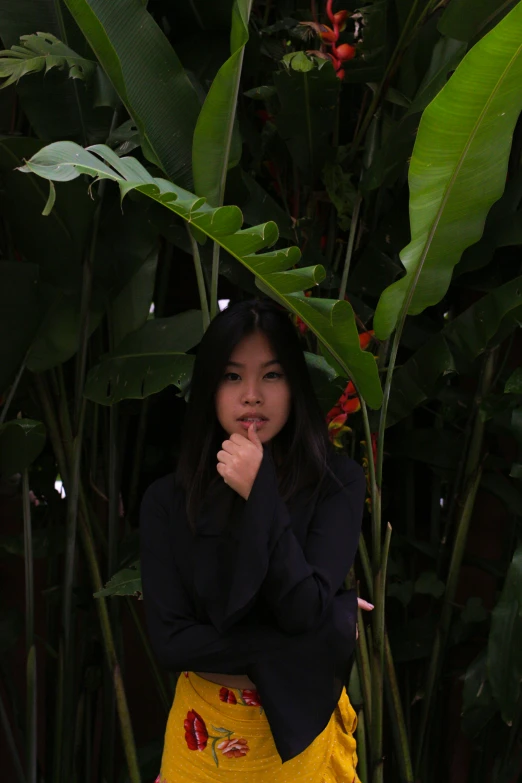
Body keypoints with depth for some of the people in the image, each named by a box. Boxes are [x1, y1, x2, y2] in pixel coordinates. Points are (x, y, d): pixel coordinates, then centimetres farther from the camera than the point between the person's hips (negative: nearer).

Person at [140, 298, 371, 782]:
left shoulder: (338, 482, -11)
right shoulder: (167, 501, -9)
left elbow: (306, 612, -17)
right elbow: (170, 642, -14)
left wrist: (260, 496, -25)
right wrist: (332, 626, -16)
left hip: (304, 723, 0)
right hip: (207, 733, 1)